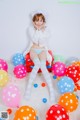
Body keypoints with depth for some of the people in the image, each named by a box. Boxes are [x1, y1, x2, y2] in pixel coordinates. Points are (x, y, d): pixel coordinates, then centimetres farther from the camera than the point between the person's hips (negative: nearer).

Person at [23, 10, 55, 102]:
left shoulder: (46, 30, 2)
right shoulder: (31, 29, 0)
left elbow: (44, 42, -11)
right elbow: (34, 40, -14)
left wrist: (40, 29, -12)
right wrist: (37, 29, -14)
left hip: (42, 50, 1)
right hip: (33, 50, 0)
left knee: (43, 66, -29)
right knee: (37, 64, -33)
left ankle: (51, 89, -31)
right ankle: (29, 86, -29)